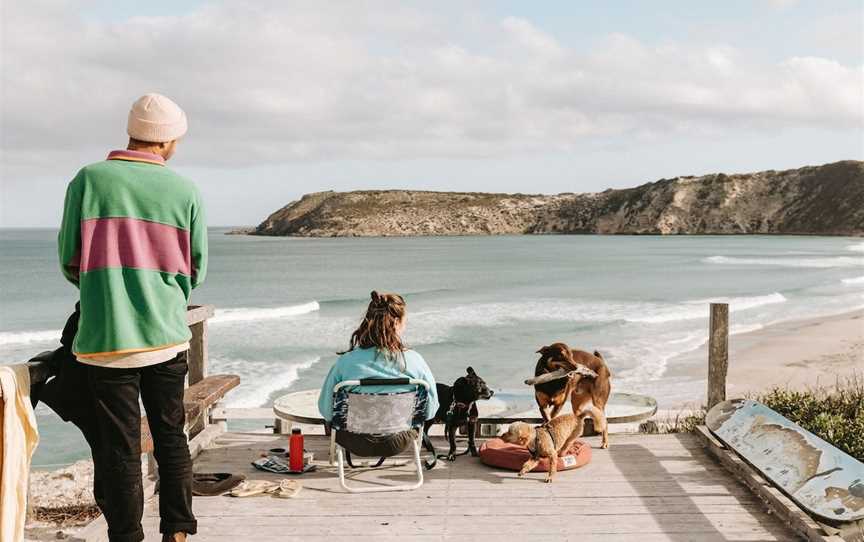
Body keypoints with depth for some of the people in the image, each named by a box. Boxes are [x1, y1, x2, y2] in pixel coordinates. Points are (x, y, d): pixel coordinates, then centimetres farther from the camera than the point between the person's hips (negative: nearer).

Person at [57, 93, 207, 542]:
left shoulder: (88, 180, -4)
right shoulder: (185, 191, -1)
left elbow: (69, 260, 1)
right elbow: (197, 270, 6)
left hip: (106, 337, -1)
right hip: (167, 335, 1)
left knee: (119, 446, 7)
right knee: (171, 437, 15)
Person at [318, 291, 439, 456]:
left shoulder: (346, 361, -19)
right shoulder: (414, 360, -17)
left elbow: (326, 409, -10)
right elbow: (430, 410, -7)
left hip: (358, 444, 0)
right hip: (399, 443, 1)